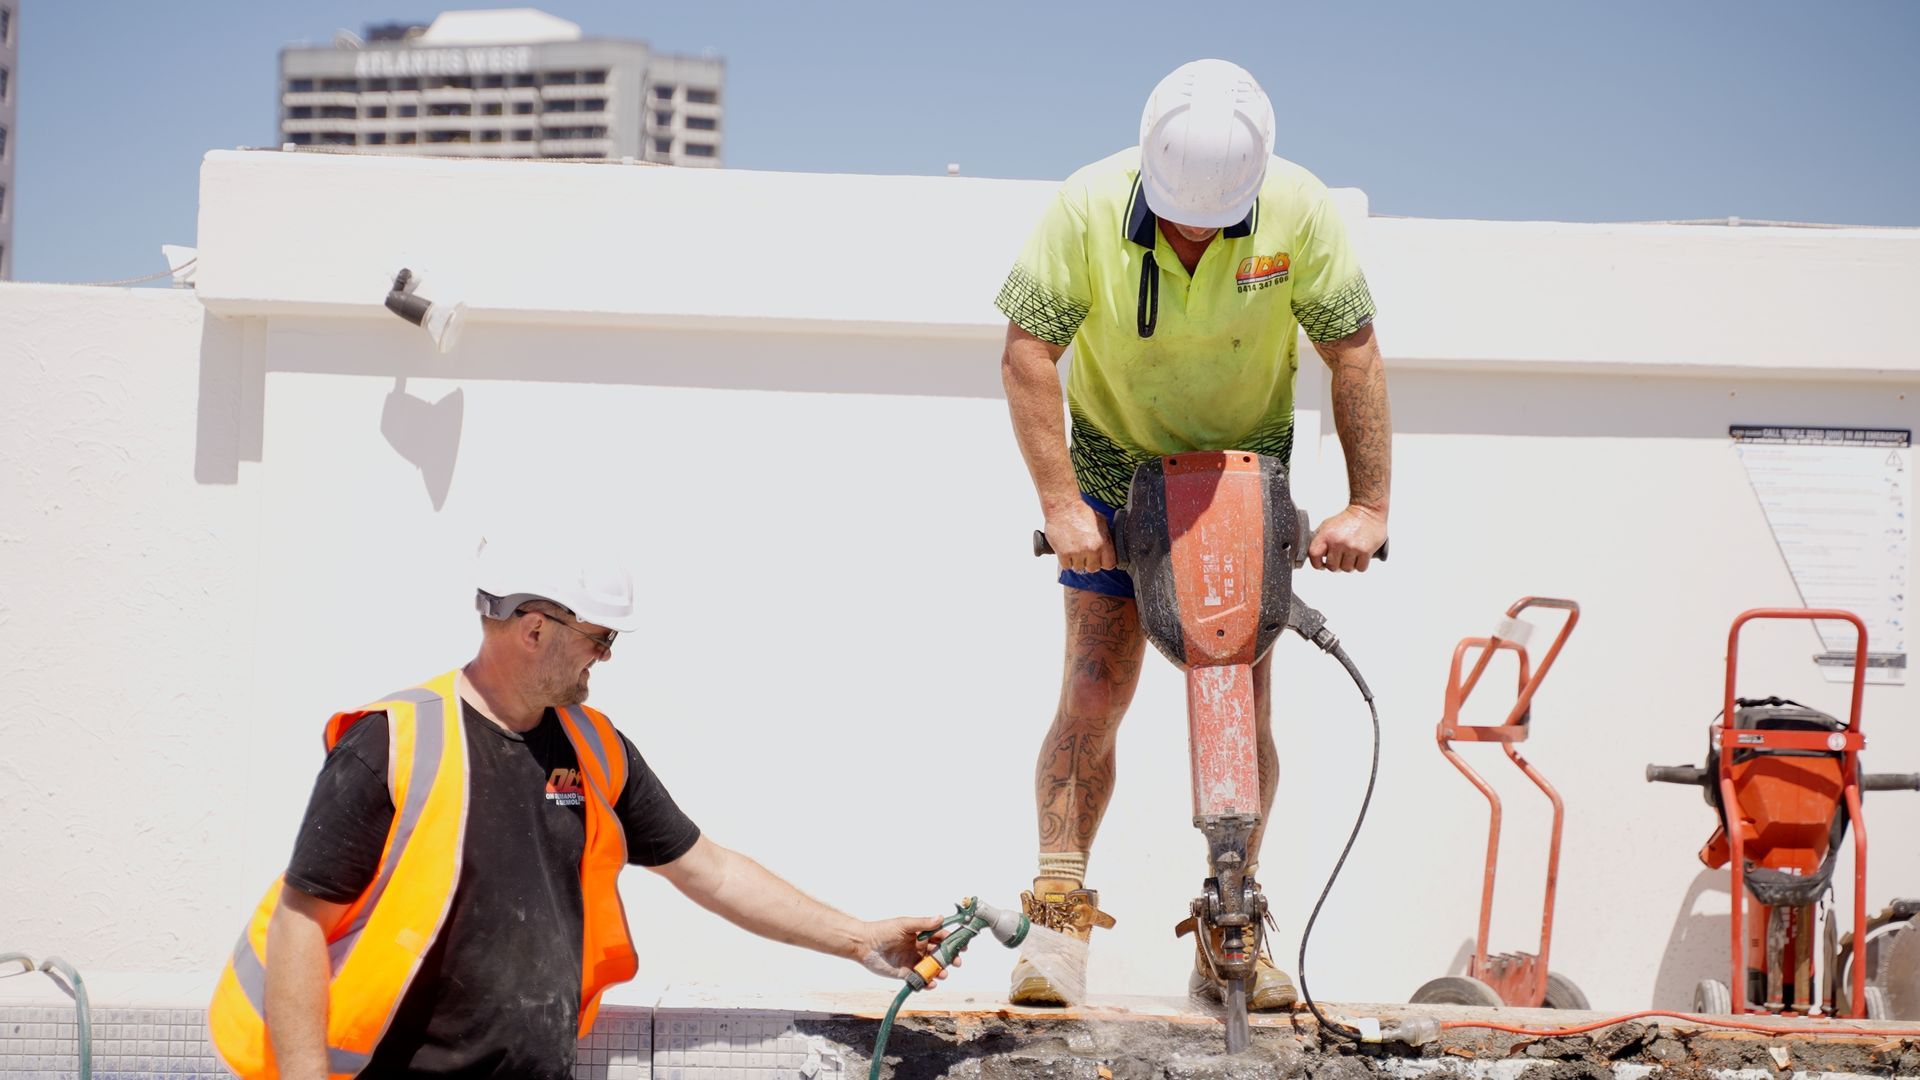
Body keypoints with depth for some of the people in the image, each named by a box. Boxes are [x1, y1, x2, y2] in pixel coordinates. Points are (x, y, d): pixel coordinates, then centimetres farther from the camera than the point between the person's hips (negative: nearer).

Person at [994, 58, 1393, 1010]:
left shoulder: (1300, 210, -21)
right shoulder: (1086, 209, -24)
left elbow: (1353, 353, -13)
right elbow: (1027, 356, -20)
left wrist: (1368, 504, -15)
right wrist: (1060, 505, -24)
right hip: (1116, 469, -1)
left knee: (1242, 701, -3)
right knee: (1095, 688, -11)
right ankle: (1059, 912, -8)